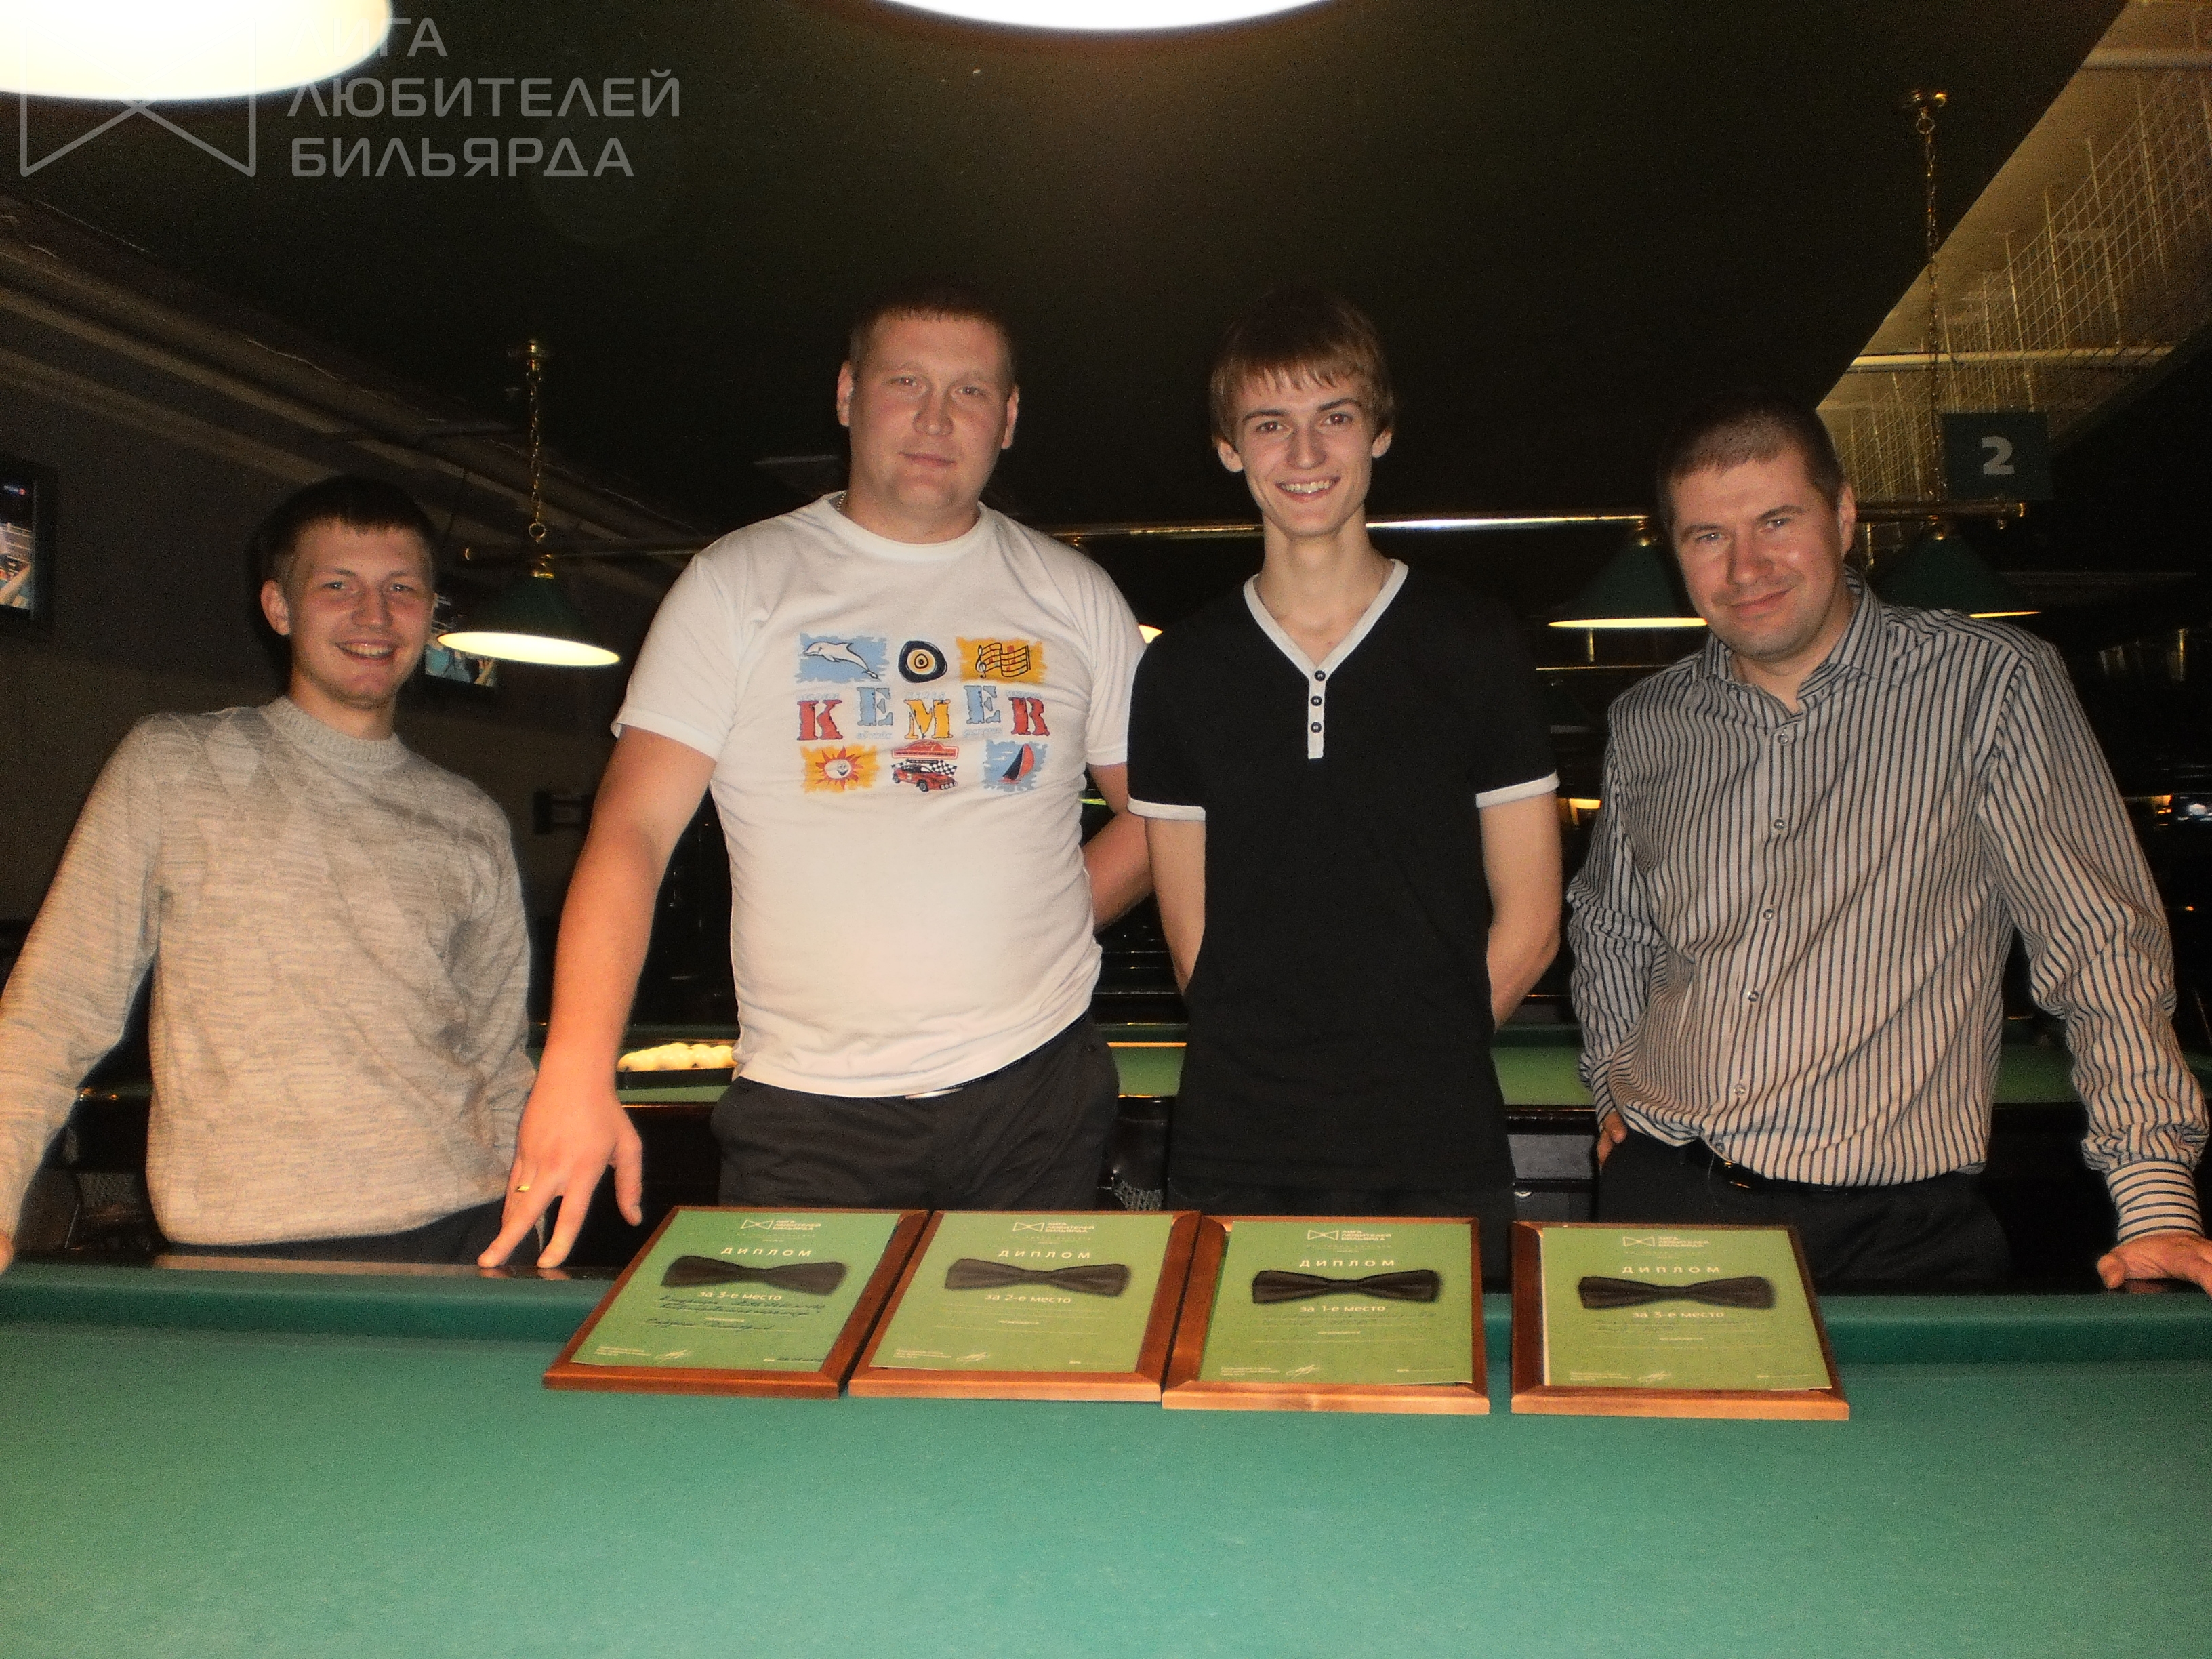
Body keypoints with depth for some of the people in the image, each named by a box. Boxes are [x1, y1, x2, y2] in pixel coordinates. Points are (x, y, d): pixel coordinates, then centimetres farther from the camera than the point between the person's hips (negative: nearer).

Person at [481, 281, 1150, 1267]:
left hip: (1037, 1091, 2)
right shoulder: (739, 583, 1)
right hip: (809, 1112, -2)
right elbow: (632, 831, -7)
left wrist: (1052, 925, 1)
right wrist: (577, 1073, -19)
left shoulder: (1075, 596, 9)